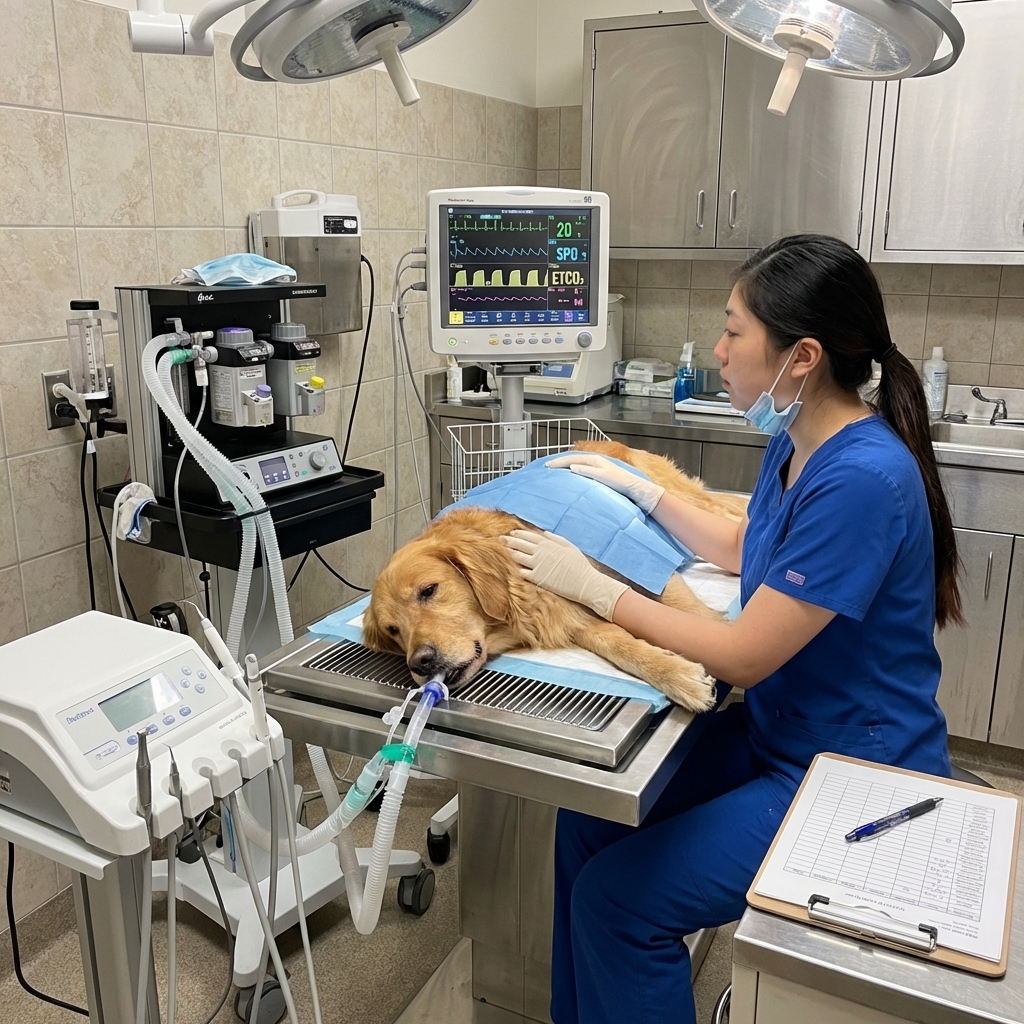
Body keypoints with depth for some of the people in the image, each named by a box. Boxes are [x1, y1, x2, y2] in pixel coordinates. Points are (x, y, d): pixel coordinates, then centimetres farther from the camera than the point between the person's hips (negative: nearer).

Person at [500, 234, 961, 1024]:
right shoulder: (795, 444, 0)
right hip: (777, 735, 9)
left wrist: (588, 584, -18)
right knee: (586, 824, 4)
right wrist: (636, 486, 14)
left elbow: (740, 658, -24)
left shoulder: (861, 479, -28)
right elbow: (744, 552, 19)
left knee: (616, 897, -13)